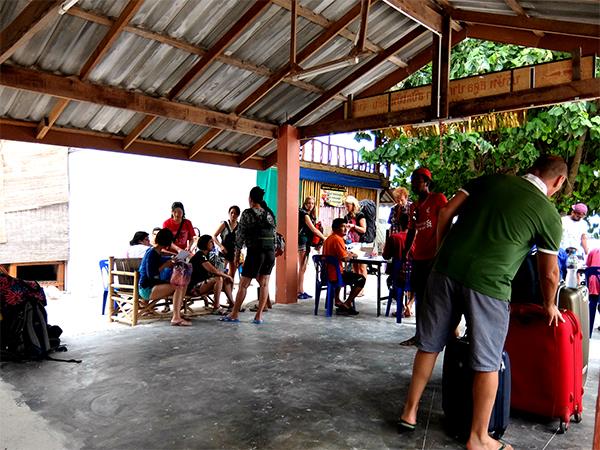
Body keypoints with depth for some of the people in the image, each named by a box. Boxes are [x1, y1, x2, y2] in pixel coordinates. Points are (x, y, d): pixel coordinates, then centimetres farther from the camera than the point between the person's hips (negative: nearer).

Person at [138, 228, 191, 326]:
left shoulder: (156, 252, 12)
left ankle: (178, 314, -1)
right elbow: (151, 275, -21)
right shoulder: (151, 253, -16)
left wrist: (170, 263, 13)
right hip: (147, 289, -10)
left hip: (154, 285, 10)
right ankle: (176, 318, -22)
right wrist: (165, 265, -15)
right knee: (178, 287, -24)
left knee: (183, 284, 2)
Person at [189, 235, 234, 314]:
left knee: (226, 280, 4)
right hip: (193, 287, -10)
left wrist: (226, 276, -2)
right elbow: (214, 271, -25)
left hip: (199, 284, 10)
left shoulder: (204, 255, 15)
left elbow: (213, 270, 13)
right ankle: (216, 308, -22)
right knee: (219, 279, -26)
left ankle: (232, 304, 6)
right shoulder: (200, 256, -16)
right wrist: (227, 276, -13)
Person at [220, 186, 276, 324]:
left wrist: (237, 254, 4)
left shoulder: (247, 213, -5)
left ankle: (234, 315, 13)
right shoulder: (270, 214, 11)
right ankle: (259, 316, 10)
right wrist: (272, 251, 17)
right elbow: (274, 234, 12)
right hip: (270, 252, 5)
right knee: (264, 284, 9)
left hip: (255, 252, -5)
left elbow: (240, 235, -3)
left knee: (243, 284, 4)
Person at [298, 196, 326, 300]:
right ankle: (300, 292, -5)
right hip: (302, 241, -9)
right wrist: (324, 238, -11)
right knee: (301, 268, -7)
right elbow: (313, 229, -14)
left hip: (307, 242, 9)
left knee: (303, 268, 10)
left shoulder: (310, 215, 18)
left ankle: (301, 291, 14)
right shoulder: (303, 213, -9)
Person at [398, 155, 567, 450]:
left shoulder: (490, 180, 12)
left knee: (429, 344, 16)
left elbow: (445, 214, 7)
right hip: (487, 285, -4)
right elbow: (549, 273, 11)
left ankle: (410, 411, 30)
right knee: (487, 363, 12)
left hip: (446, 271, 4)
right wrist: (550, 305, 29)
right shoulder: (549, 214, 5)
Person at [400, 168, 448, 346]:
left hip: (434, 257, -7)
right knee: (419, 296, 9)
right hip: (417, 257, 7)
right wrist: (404, 255, 15)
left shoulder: (438, 199, -2)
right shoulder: (414, 206, 19)